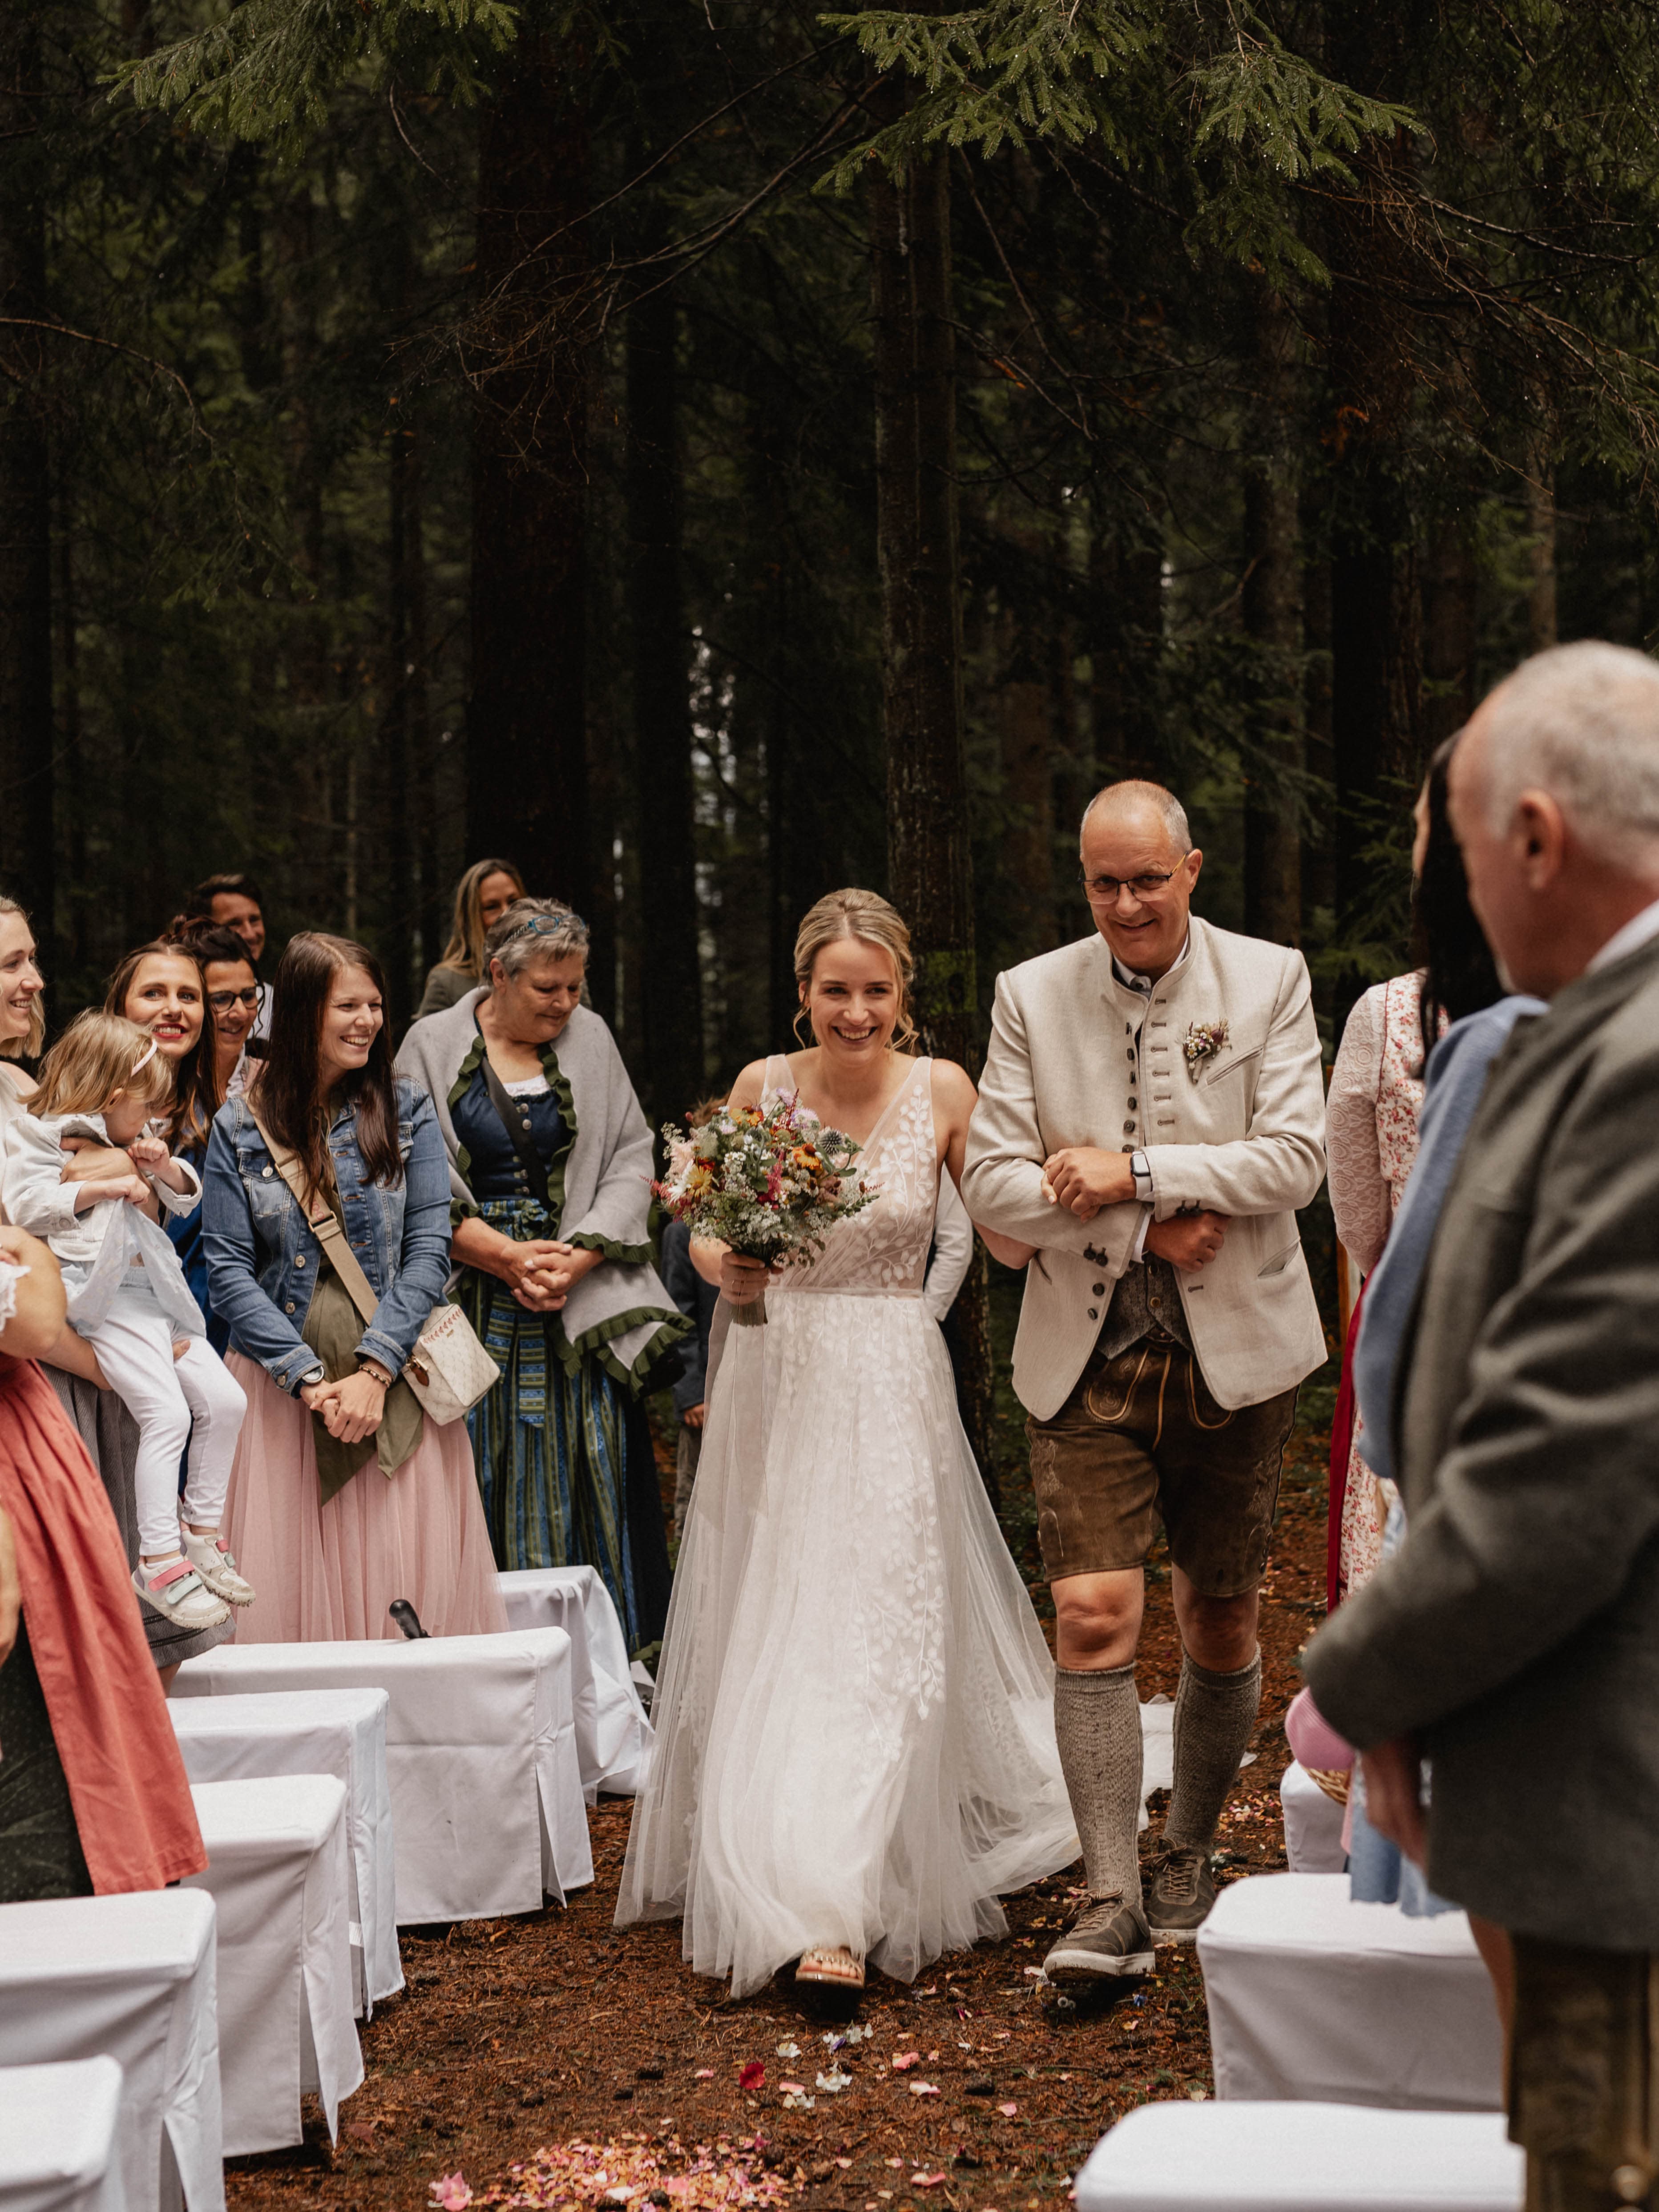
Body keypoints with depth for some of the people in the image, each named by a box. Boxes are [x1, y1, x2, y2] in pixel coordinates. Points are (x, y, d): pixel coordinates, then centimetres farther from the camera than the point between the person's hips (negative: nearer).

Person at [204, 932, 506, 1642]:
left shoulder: (406, 1111, 5)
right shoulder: (240, 1126, 3)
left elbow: (428, 1249, -1)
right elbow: (228, 1270, -2)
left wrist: (373, 1371, -13)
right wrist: (310, 1381, -13)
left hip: (395, 1384, 0)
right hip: (281, 1388, 0)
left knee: (406, 1586, -2)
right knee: (291, 1588, -1)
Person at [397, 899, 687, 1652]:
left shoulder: (590, 1039, 8)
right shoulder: (434, 1046, 1)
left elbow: (630, 1162, 5)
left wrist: (576, 1258, -10)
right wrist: (508, 1255, -14)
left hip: (580, 1301, 2)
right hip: (476, 1299, -2)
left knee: (585, 1477, 0)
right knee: (486, 1479, -2)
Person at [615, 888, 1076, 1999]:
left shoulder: (942, 1092, -4)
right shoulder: (763, 1086, -1)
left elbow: (1012, 1241, -2)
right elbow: (706, 1234, 7)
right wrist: (729, 1271, -13)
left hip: (893, 1392, -2)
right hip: (777, 1384, 2)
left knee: (875, 1635, -5)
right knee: (775, 1635, 6)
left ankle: (839, 1910, -4)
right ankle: (804, 1893, 19)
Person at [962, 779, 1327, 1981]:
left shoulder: (1270, 980, -1)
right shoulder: (1032, 995, 3)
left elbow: (1297, 1159, -10)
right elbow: (992, 1178, -1)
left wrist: (1135, 1173, -17)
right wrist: (1145, 1231, -13)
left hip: (1234, 1348, 0)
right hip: (1087, 1354, 0)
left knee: (1222, 1622, 11)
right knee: (1092, 1620, -11)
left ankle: (1190, 1857, 30)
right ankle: (1112, 1902, -8)